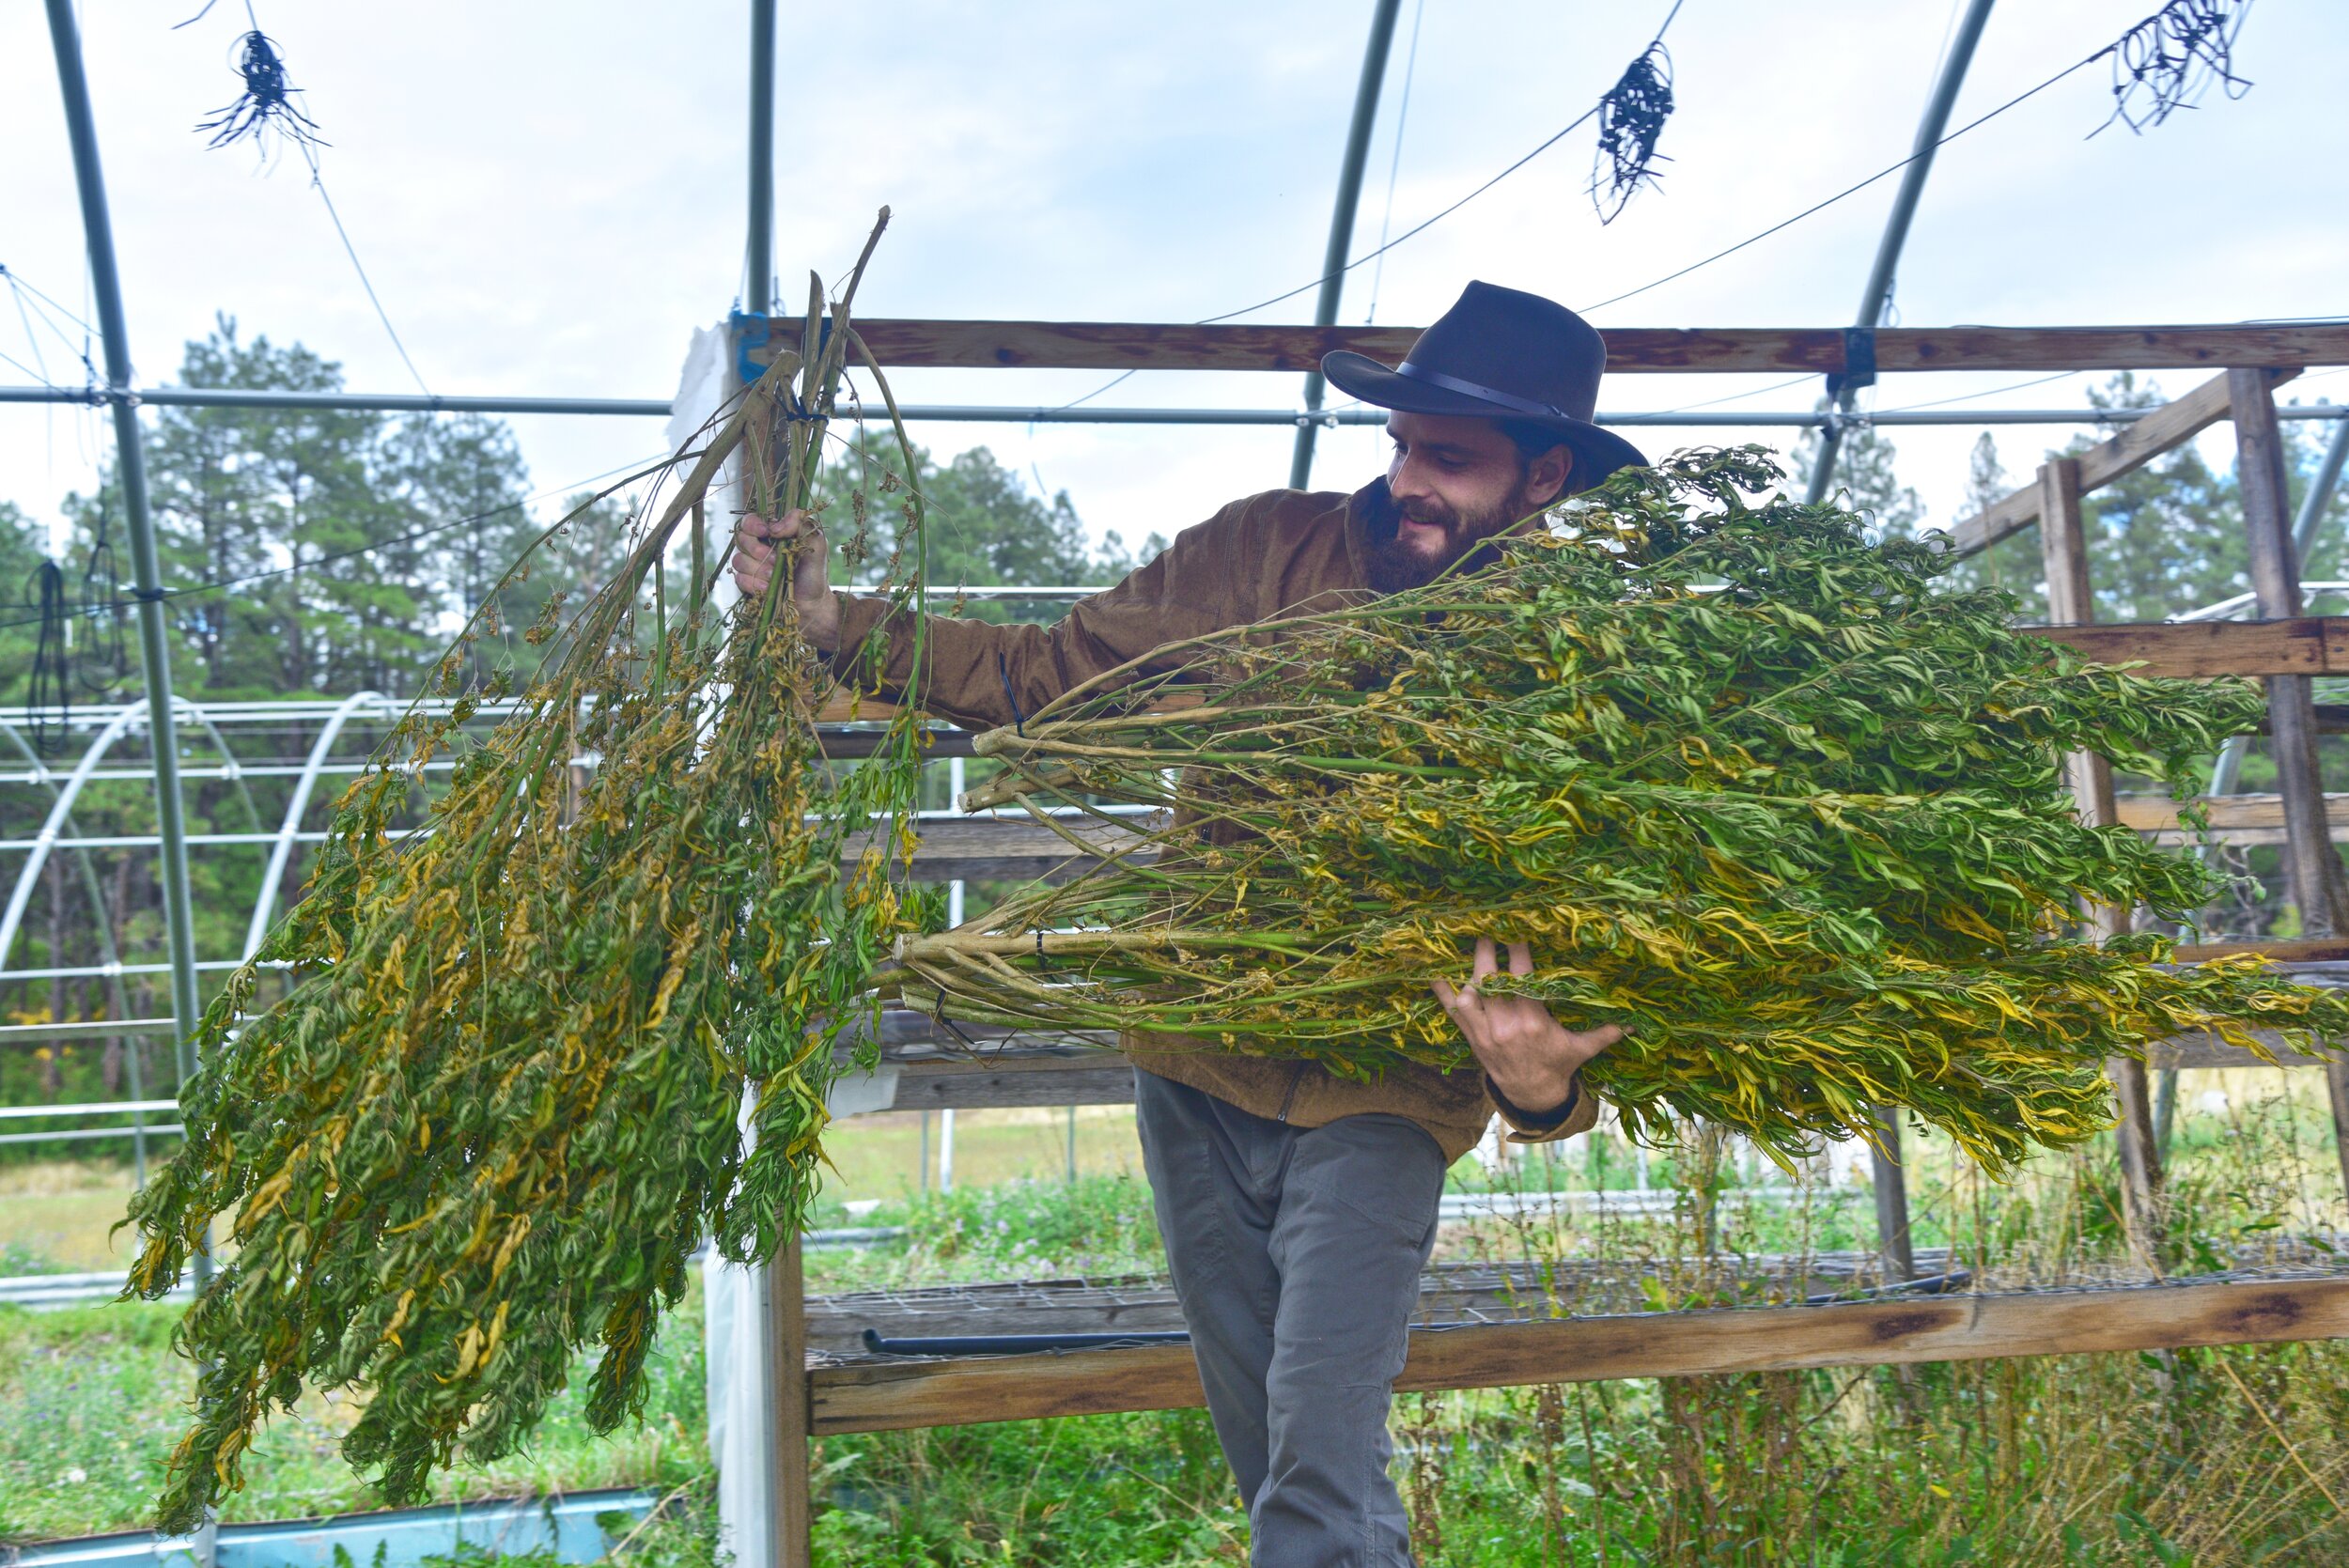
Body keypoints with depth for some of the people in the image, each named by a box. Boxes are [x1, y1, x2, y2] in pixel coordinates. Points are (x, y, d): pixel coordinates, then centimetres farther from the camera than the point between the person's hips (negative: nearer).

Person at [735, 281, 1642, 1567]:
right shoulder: (1273, 548, -5)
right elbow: (1049, 674, -2)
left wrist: (1542, 1089, -34)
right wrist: (835, 621, -13)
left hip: (1380, 1102, -3)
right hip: (1196, 1070, 3)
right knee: (1267, 1460, 17)